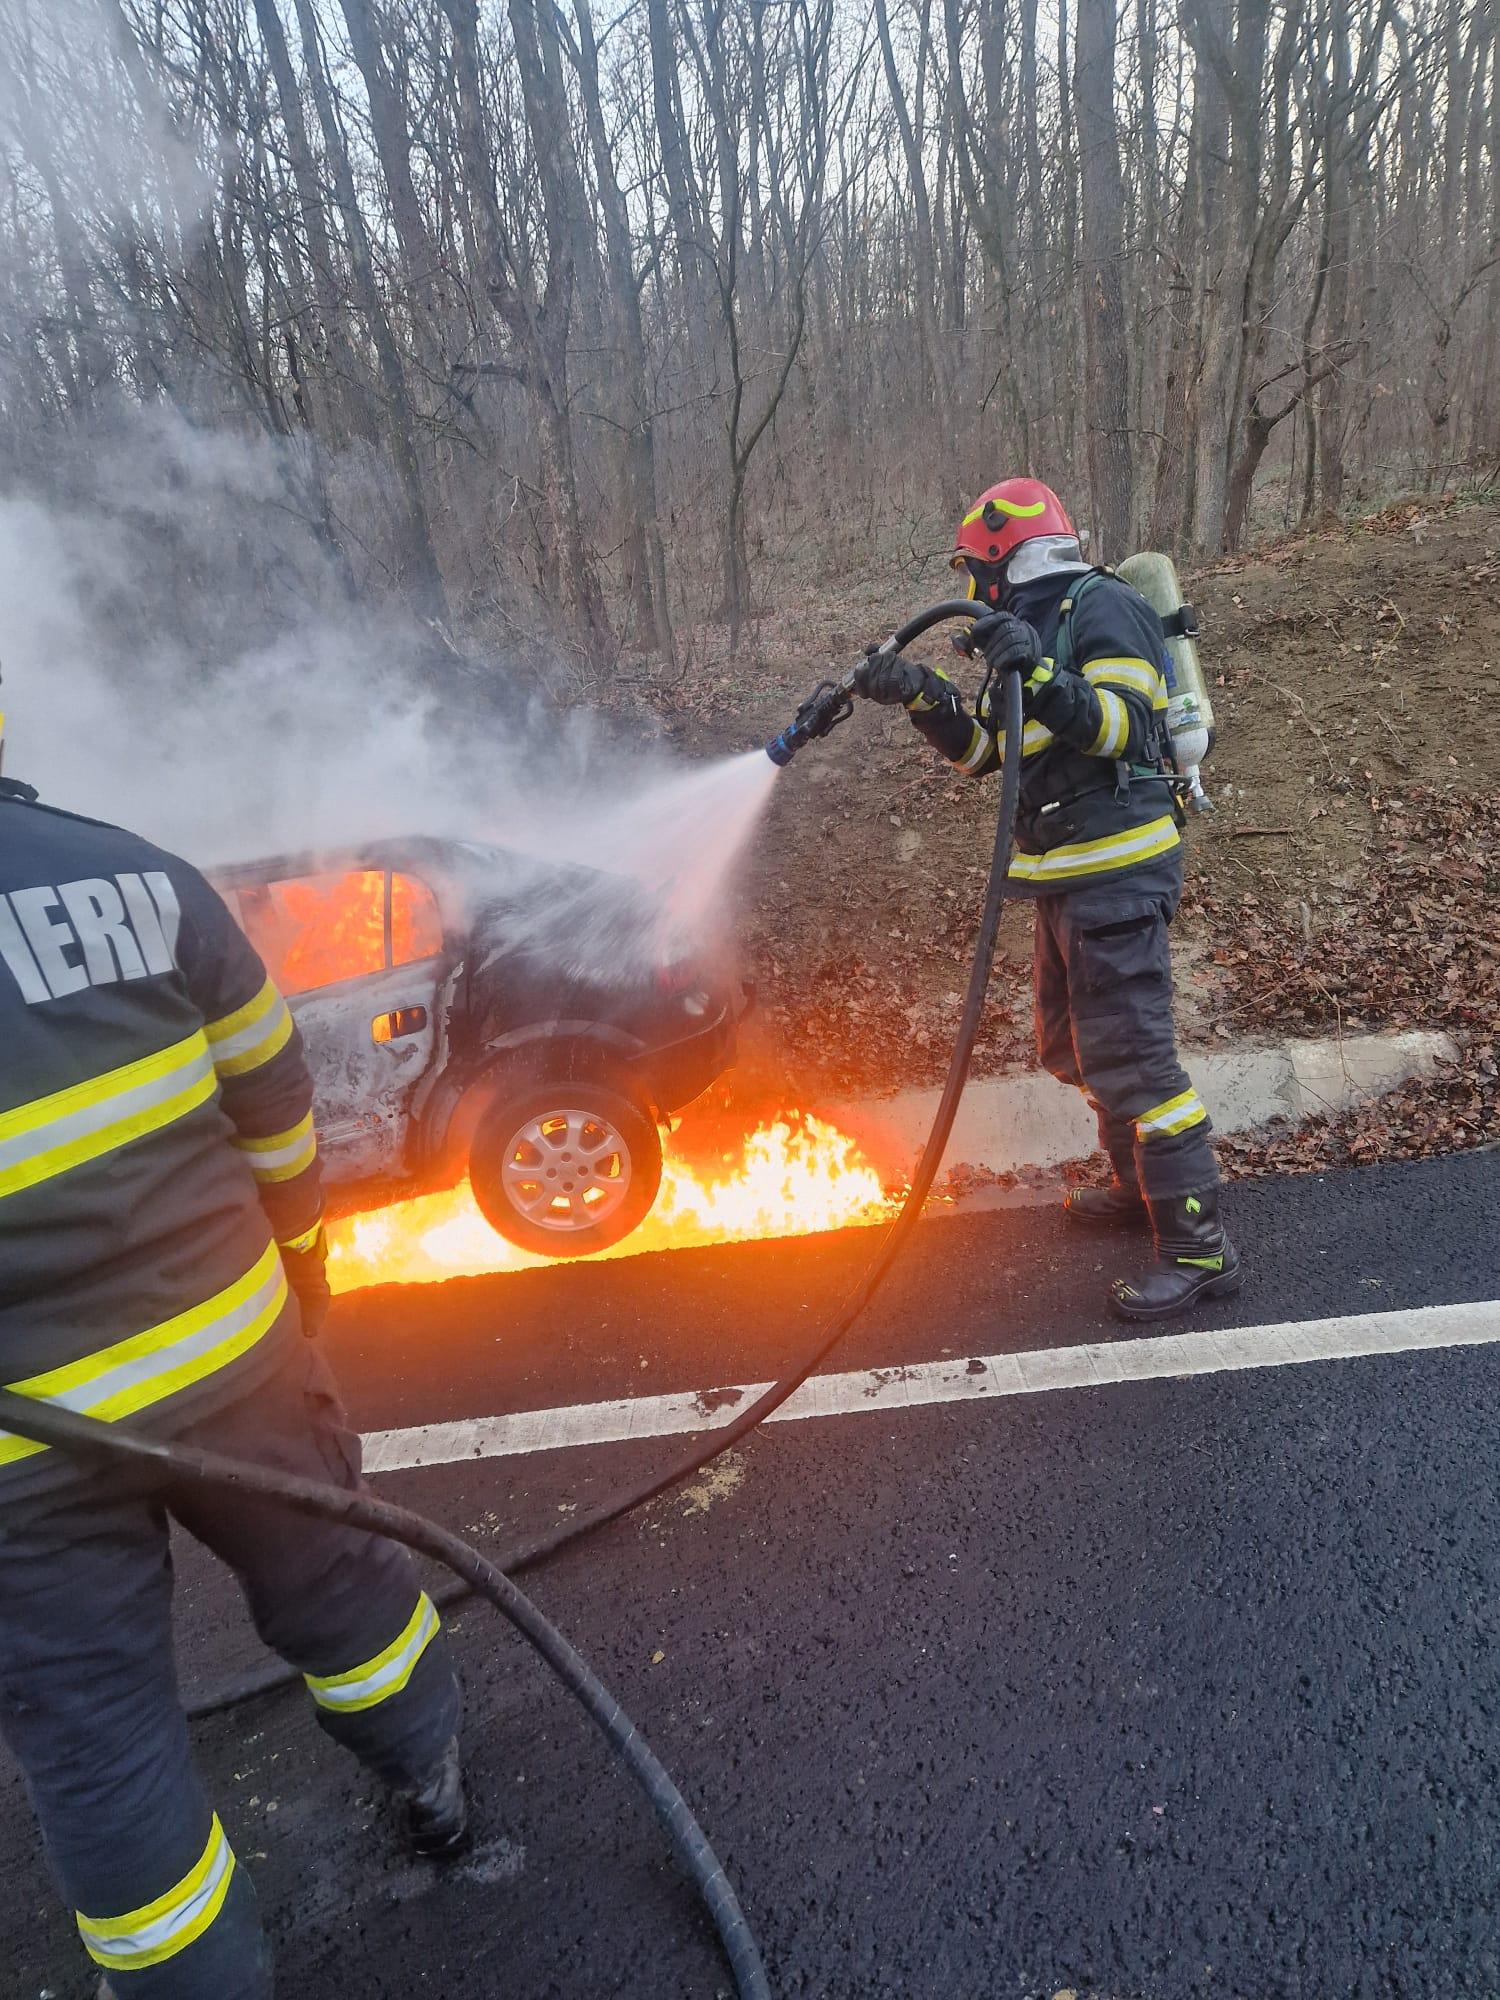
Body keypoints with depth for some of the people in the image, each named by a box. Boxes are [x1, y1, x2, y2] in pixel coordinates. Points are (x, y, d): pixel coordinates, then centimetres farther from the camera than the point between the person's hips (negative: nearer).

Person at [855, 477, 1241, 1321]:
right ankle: (1142, 1184, 34)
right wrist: (923, 694, 6)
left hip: (1117, 871, -10)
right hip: (1068, 875, 10)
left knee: (1130, 1054, -11)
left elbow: (1124, 726, -22)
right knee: (1074, 1045, 18)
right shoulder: (1035, 629, 19)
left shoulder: (1102, 608, -10)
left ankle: (1200, 1246, -4)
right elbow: (984, 750, 19)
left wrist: (1041, 676, -34)